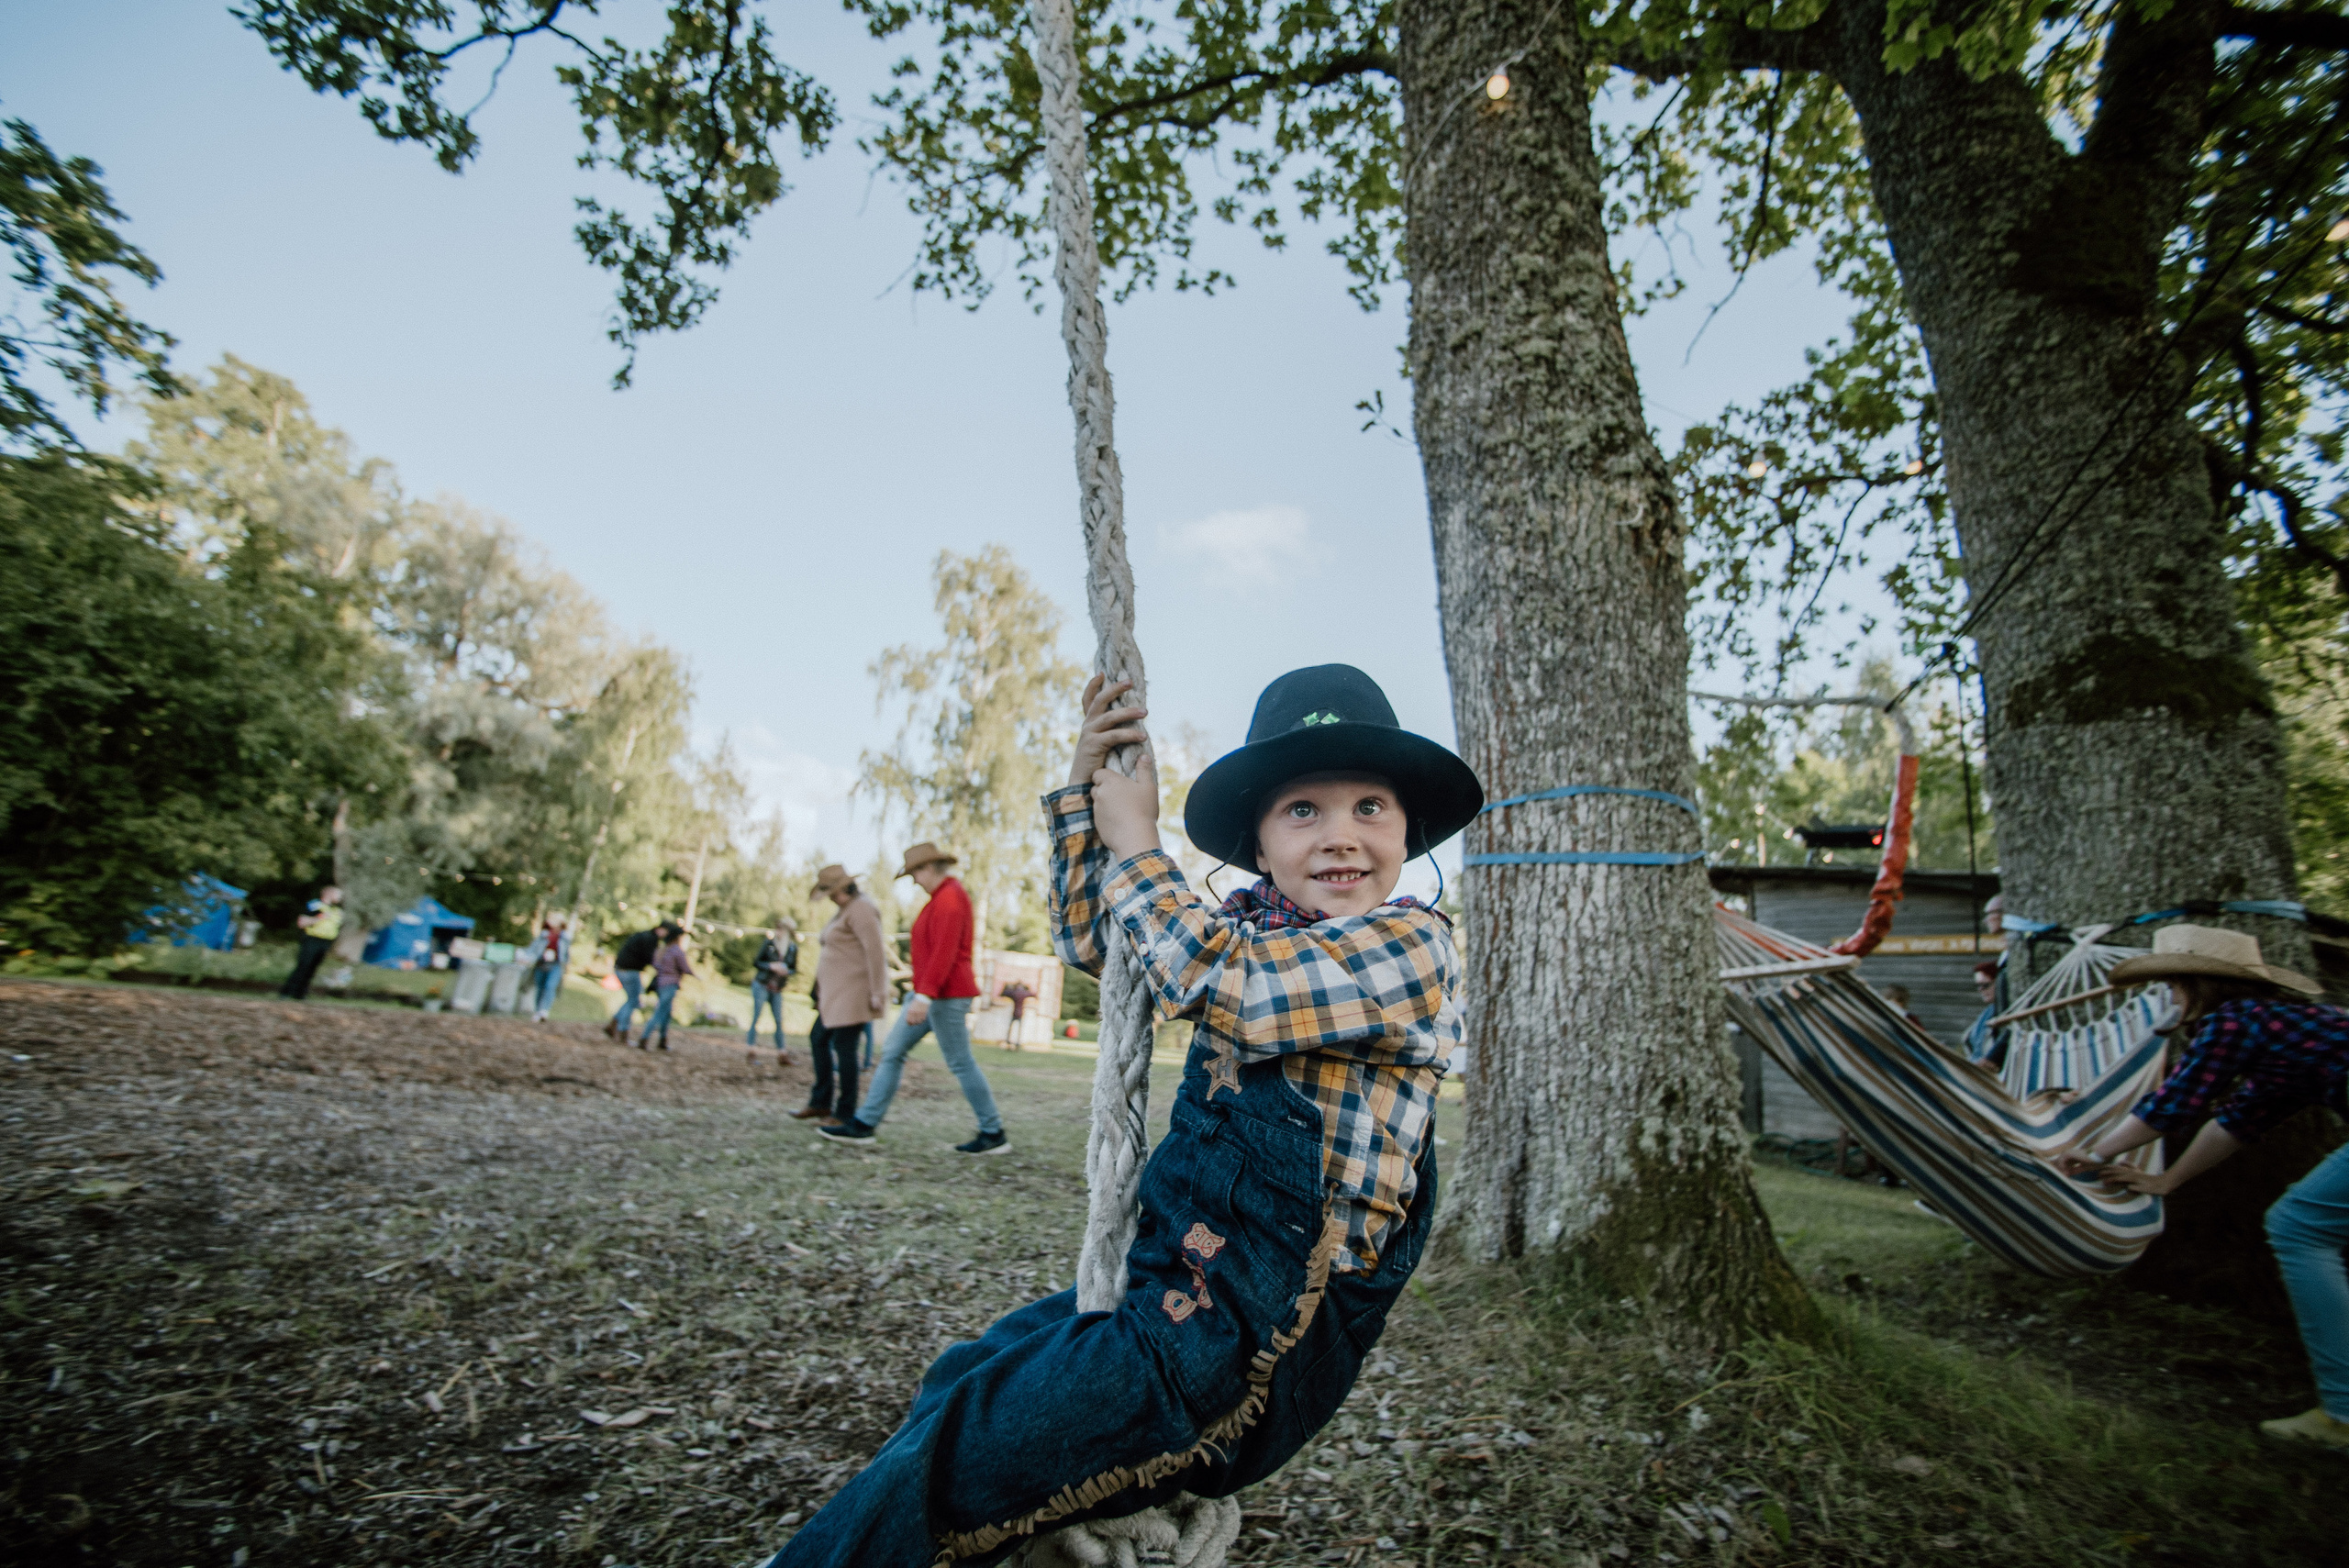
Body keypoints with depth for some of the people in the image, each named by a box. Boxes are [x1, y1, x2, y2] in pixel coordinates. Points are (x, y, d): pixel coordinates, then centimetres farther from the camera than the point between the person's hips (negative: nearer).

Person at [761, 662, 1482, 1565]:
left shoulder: (1416, 946, -16)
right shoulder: (1249, 923, 6)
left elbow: (1215, 983, -27)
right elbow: (1087, 940, 15)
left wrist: (1136, 842, -12)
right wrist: (1086, 787, 4)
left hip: (1258, 1334, -7)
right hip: (1171, 1285, 7)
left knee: (943, 1466, -5)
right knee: (950, 1389, 13)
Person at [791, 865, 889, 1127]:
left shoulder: (861, 909, -16)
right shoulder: (847, 909, 18)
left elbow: (875, 951, -23)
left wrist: (878, 993, -25)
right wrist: (825, 937, 14)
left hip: (854, 993, -11)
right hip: (837, 994, 11)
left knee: (844, 1047, -7)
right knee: (818, 1038, 16)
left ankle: (845, 1114, 2)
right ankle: (821, 1102, 24)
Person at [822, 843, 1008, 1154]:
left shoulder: (949, 898, -16)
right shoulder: (944, 895, 16)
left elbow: (943, 953, -25)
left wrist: (924, 996, -30)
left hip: (945, 995, -10)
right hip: (929, 993, 10)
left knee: (961, 1064, -4)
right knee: (892, 1053, 9)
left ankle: (995, 1135, 6)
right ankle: (864, 1123, 15)